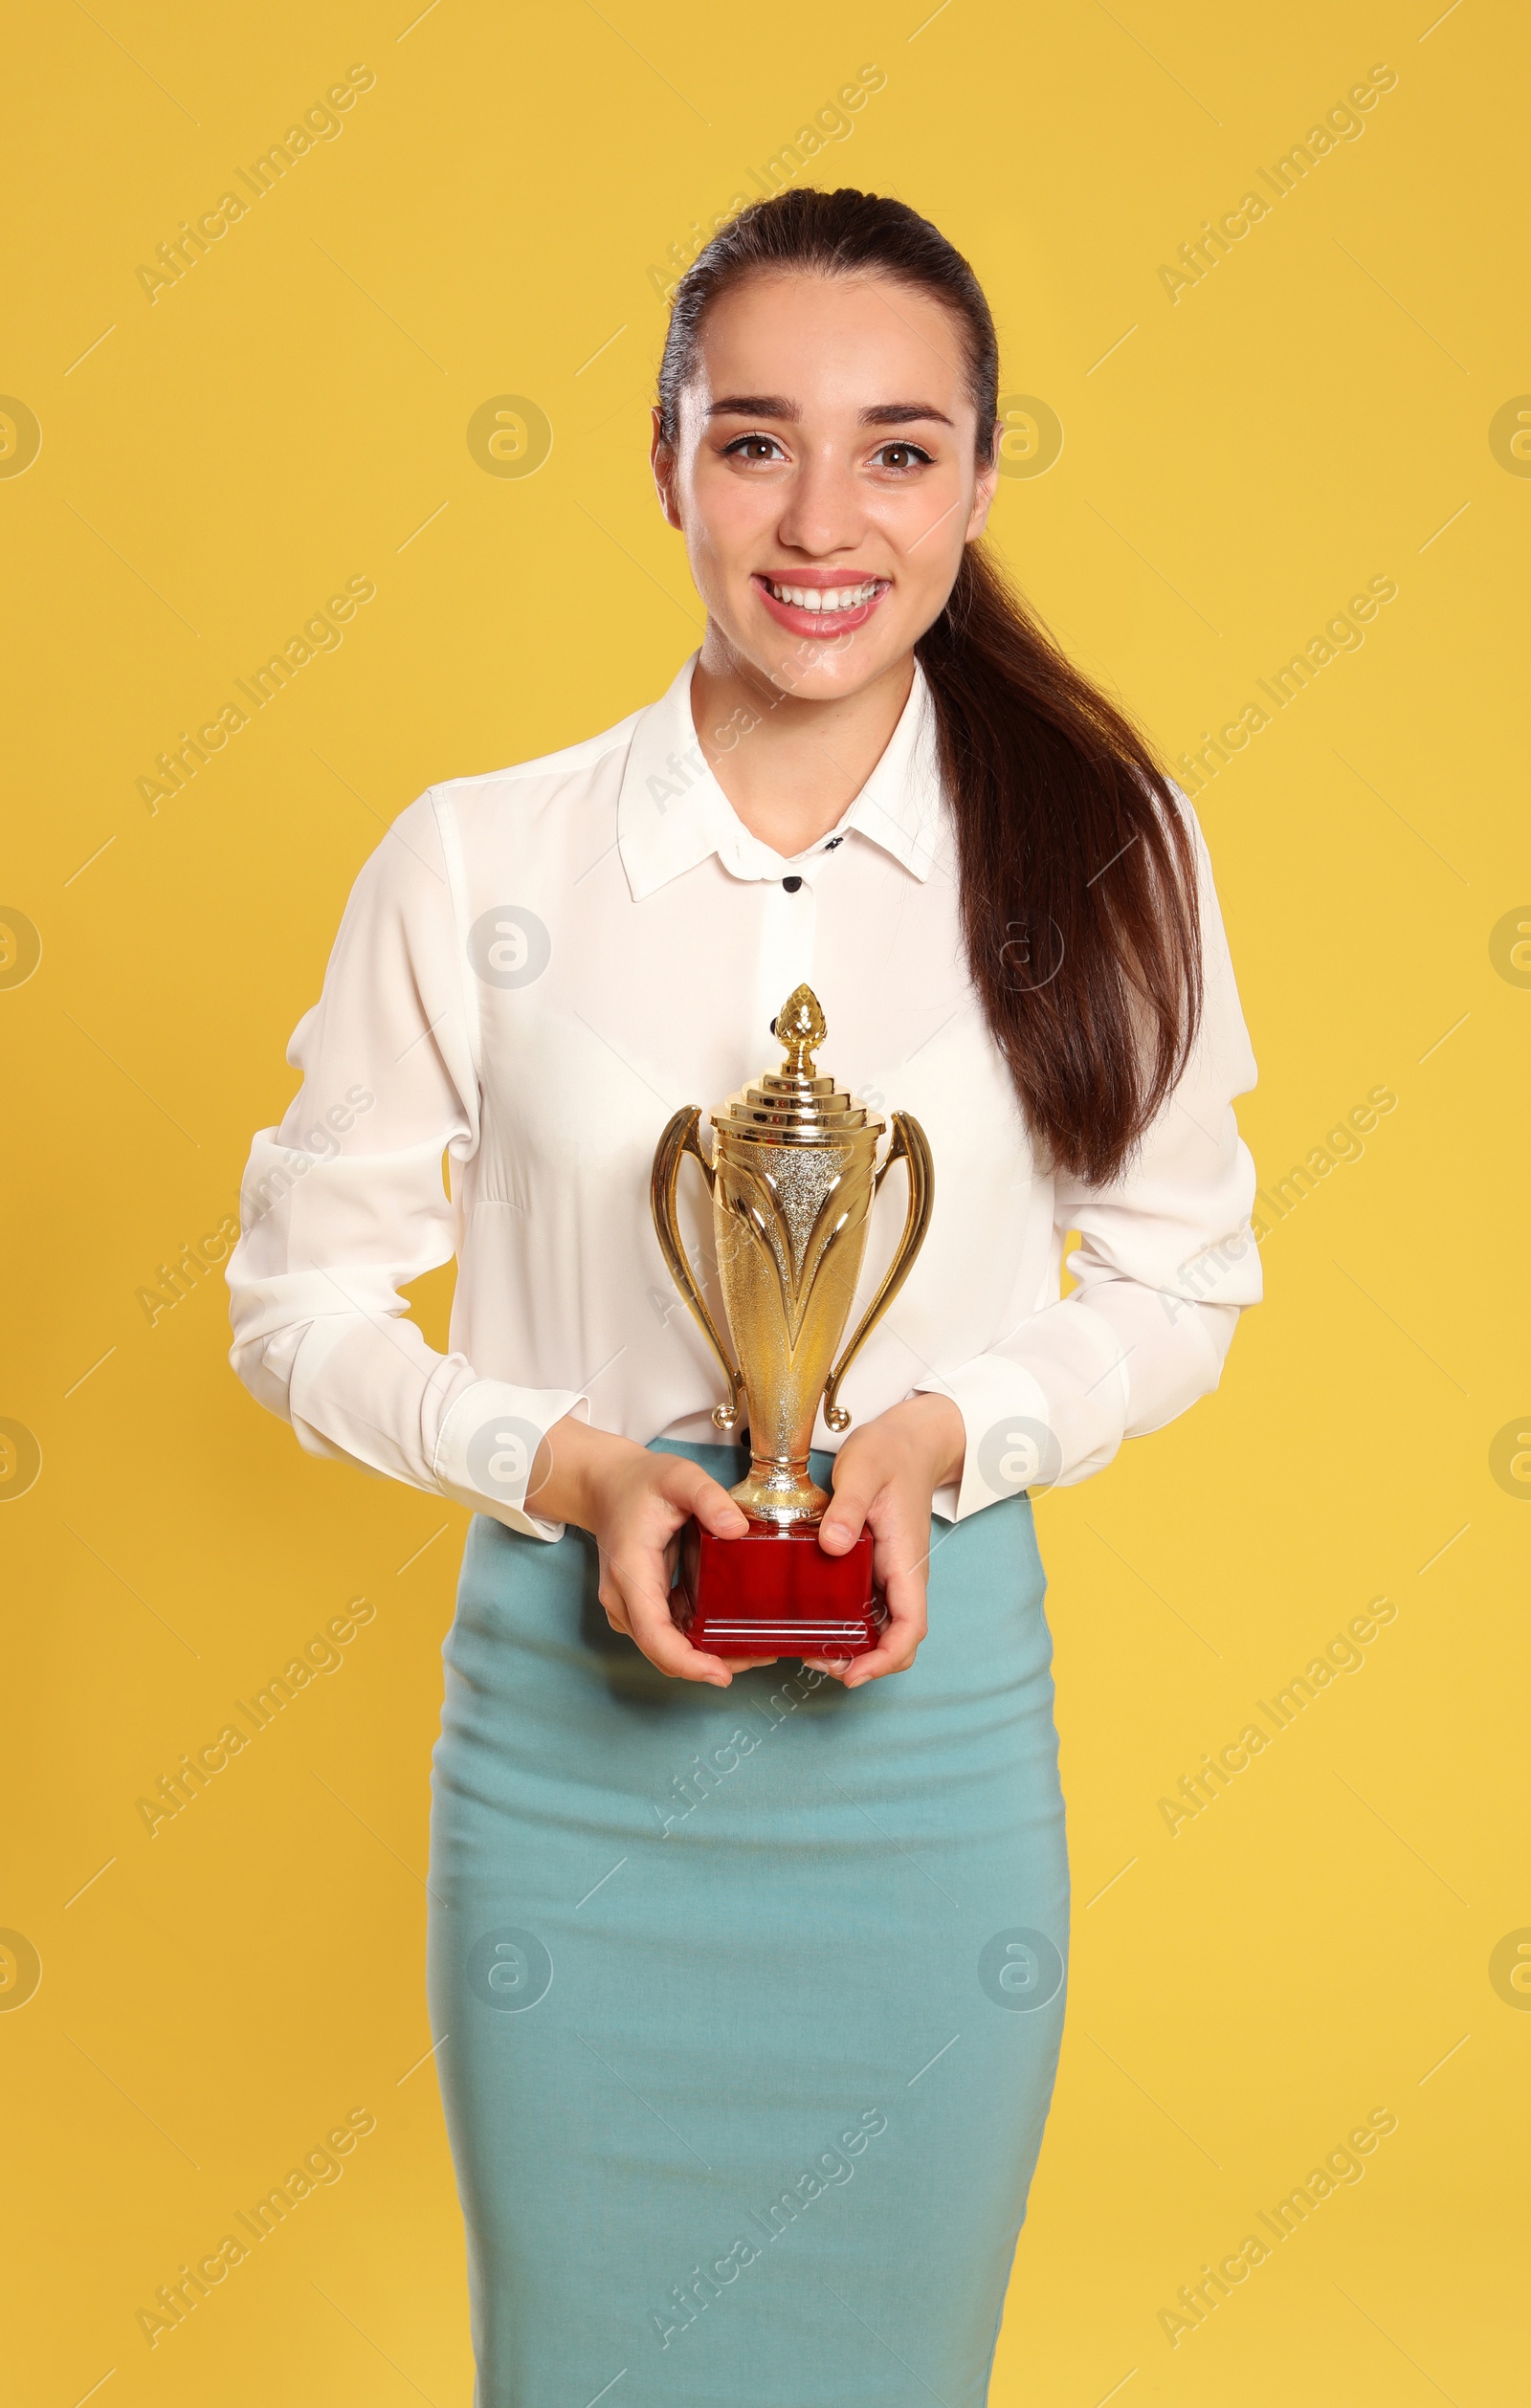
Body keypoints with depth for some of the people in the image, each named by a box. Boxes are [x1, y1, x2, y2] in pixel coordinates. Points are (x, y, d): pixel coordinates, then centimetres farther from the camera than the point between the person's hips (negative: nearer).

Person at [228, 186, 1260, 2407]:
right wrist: (566, 1463, -15)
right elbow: (302, 1298, 1)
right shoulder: (476, 863, -6)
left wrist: (945, 1431, -13)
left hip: (936, 1717, 1)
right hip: (573, 1713, 0)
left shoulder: (1100, 850, -4)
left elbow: (1180, 1283, 5)